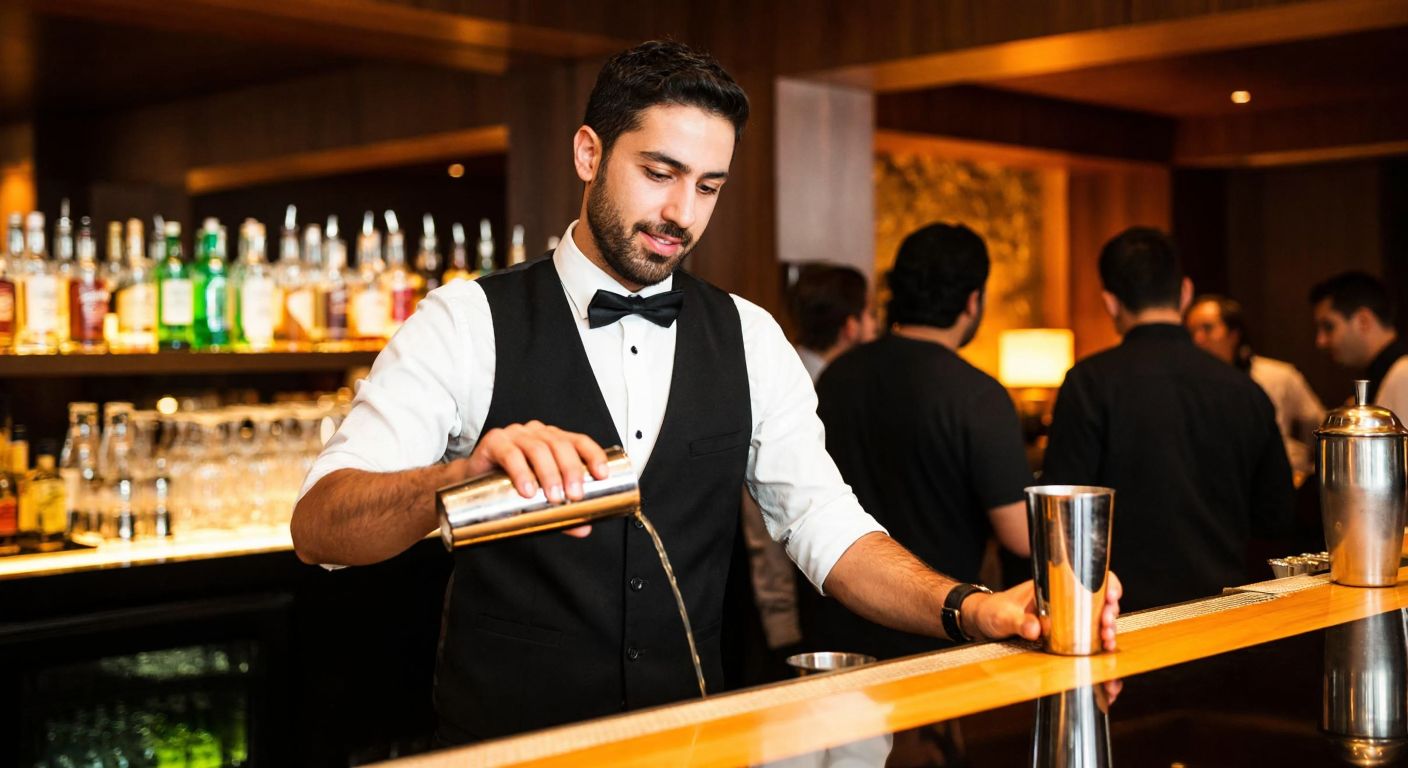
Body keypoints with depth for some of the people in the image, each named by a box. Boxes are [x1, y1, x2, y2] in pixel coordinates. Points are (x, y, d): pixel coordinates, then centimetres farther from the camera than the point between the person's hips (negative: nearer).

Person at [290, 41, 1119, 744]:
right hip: (509, 745, -3)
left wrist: (967, 607, -16)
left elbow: (829, 529, 3)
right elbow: (319, 525, -16)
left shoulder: (749, 340, 6)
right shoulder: (469, 323, -6)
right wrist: (467, 472, -37)